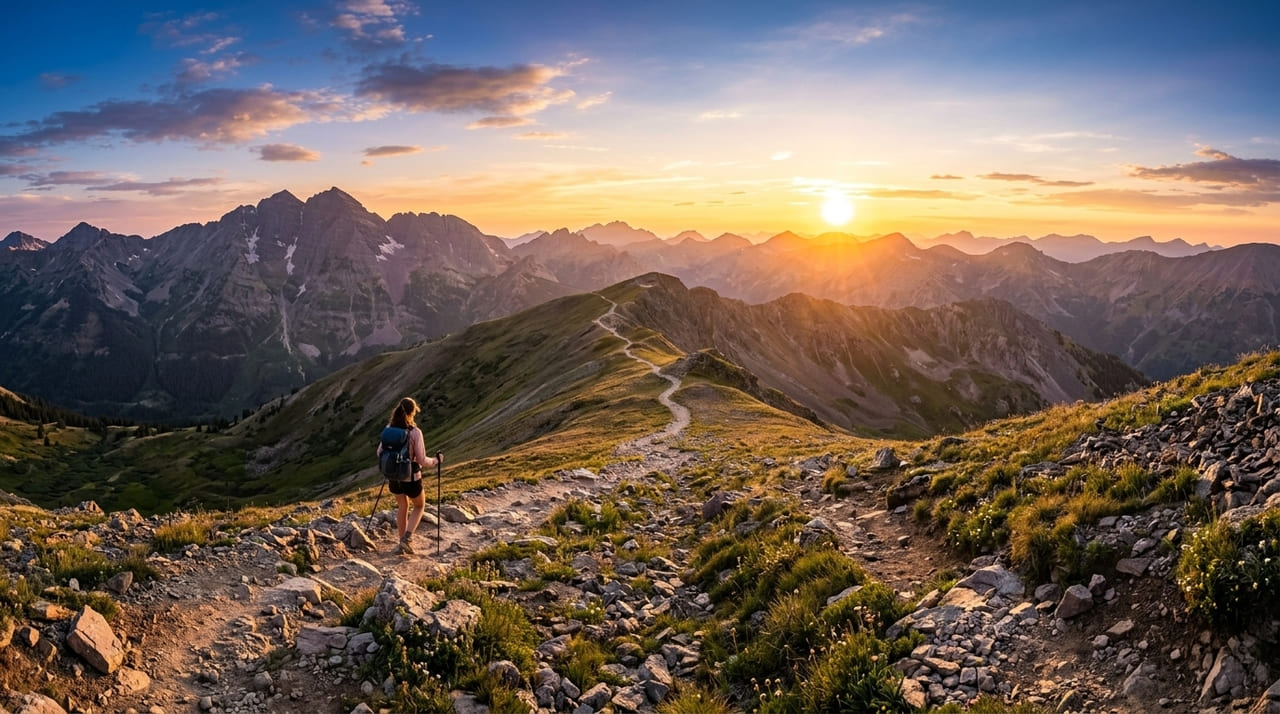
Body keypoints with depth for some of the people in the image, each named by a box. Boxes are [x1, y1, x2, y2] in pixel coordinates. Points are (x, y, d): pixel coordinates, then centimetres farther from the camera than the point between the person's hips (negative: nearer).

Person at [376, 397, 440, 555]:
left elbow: (380, 453, 4)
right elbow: (422, 460, -17)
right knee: (419, 506, 21)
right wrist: (435, 460, 2)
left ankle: (401, 544, 28)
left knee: (402, 507, 25)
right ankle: (407, 538, 6)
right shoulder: (415, 432, -21)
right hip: (411, 477, -4)